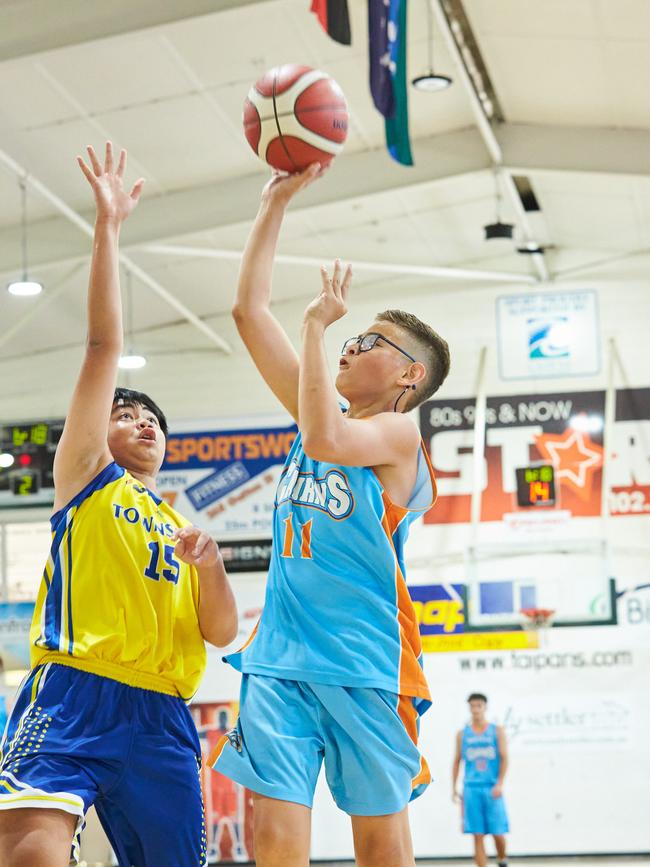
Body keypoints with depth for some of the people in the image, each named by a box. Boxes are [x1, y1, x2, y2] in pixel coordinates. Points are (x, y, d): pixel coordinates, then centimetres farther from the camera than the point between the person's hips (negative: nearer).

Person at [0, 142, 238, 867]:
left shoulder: (182, 526, 25)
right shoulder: (87, 477, 13)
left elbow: (223, 632, 16)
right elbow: (103, 344, 6)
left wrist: (208, 564, -4)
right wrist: (107, 224, 2)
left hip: (161, 719, 6)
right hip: (71, 698, -5)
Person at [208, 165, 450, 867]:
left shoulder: (398, 431, -2)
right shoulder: (322, 413, 16)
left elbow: (326, 440, -25)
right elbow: (249, 309, 14)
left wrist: (317, 323, -15)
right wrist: (276, 200, 10)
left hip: (365, 660, -5)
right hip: (279, 656, 5)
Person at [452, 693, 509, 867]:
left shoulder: (497, 731, 4)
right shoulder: (462, 734, 9)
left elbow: (504, 758, -1)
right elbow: (457, 761, 13)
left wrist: (499, 784, -11)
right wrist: (454, 787, 8)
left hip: (492, 788, -1)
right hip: (471, 788, 1)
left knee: (498, 833, 0)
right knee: (478, 836, -3)